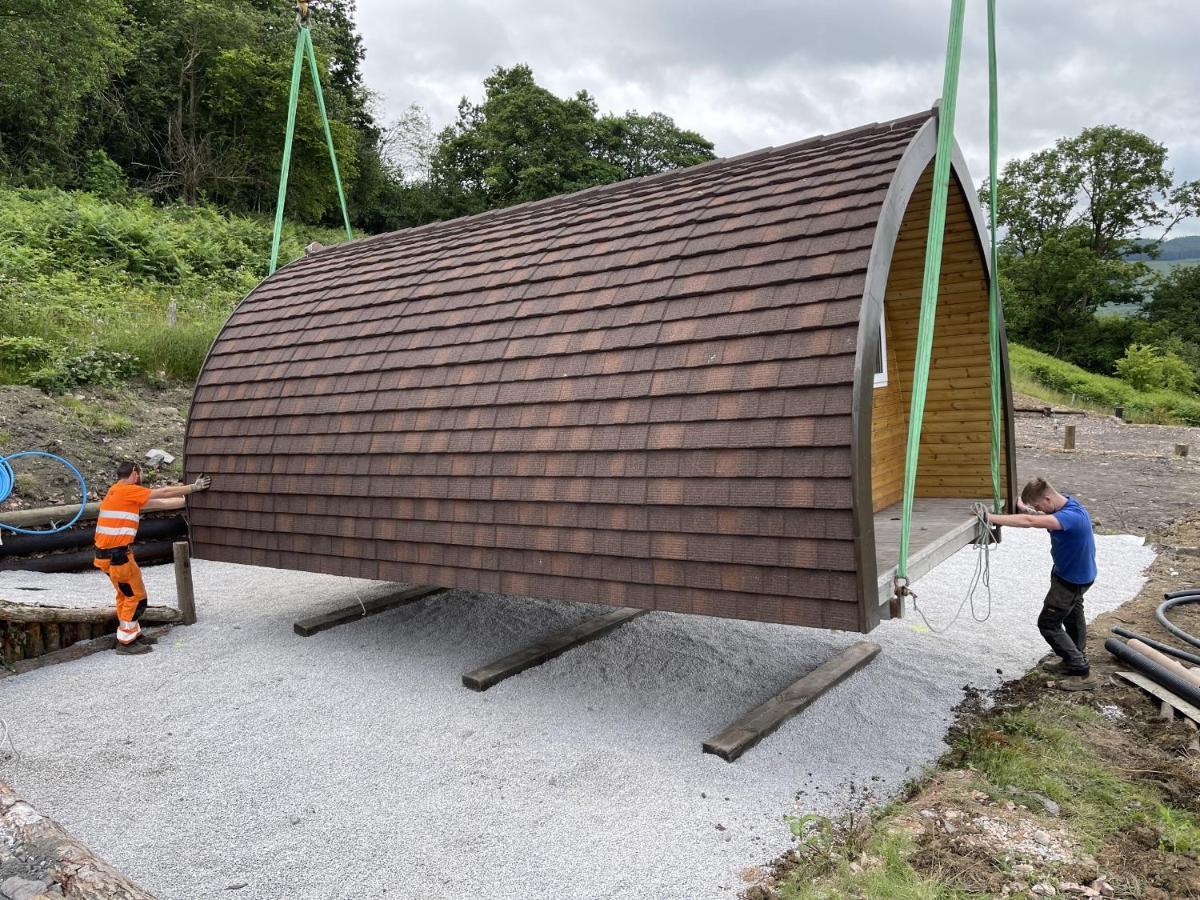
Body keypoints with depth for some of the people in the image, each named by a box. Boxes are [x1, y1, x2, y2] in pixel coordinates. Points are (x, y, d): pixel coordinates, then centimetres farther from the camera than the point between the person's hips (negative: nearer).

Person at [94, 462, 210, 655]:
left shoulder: (122, 493, 15)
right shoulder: (127, 490, -13)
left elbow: (160, 503, 15)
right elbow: (164, 493, -8)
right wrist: (194, 487, 1)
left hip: (107, 553, 10)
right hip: (116, 554, -10)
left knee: (126, 594, 19)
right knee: (136, 596, 0)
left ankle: (133, 634, 29)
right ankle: (125, 642, 6)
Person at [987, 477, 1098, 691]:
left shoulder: (1071, 516, -38)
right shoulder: (1065, 505, -8)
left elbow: (1029, 522, -50)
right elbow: (1040, 518, 5)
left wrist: (991, 518, -52)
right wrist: (1026, 508, -17)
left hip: (1073, 579, -10)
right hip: (1072, 572, 10)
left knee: (1048, 624, -2)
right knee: (1072, 615, 26)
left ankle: (1082, 673, 6)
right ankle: (1074, 660, 46)